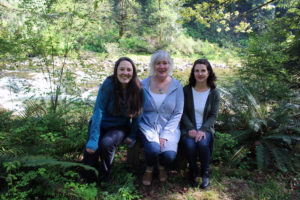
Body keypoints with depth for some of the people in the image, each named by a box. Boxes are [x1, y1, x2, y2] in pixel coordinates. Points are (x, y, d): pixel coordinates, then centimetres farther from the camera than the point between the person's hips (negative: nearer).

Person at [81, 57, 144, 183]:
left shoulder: (138, 89, -14)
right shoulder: (109, 84, -20)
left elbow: (137, 113, -1)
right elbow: (98, 111, -23)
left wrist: (132, 136, -3)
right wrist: (93, 140, -29)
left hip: (121, 127, 0)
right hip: (101, 124, 0)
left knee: (106, 143, -30)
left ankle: (105, 174, -1)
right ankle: (89, 179, 15)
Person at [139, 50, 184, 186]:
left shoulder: (176, 86, 1)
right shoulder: (144, 84, 1)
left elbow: (178, 114, -1)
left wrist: (164, 135, -12)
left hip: (169, 127, 1)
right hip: (148, 126, 0)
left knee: (169, 155, -24)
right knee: (153, 149, -29)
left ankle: (162, 167, 16)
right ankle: (149, 169, 8)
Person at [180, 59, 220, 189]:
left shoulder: (214, 93, 0)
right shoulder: (186, 90, -1)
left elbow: (213, 115, -2)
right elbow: (183, 113, -2)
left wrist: (202, 130, -18)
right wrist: (190, 129, -17)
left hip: (206, 128, 0)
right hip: (188, 128, 0)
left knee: (203, 143, -32)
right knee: (190, 145, -30)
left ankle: (205, 173, -2)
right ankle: (193, 172, 2)